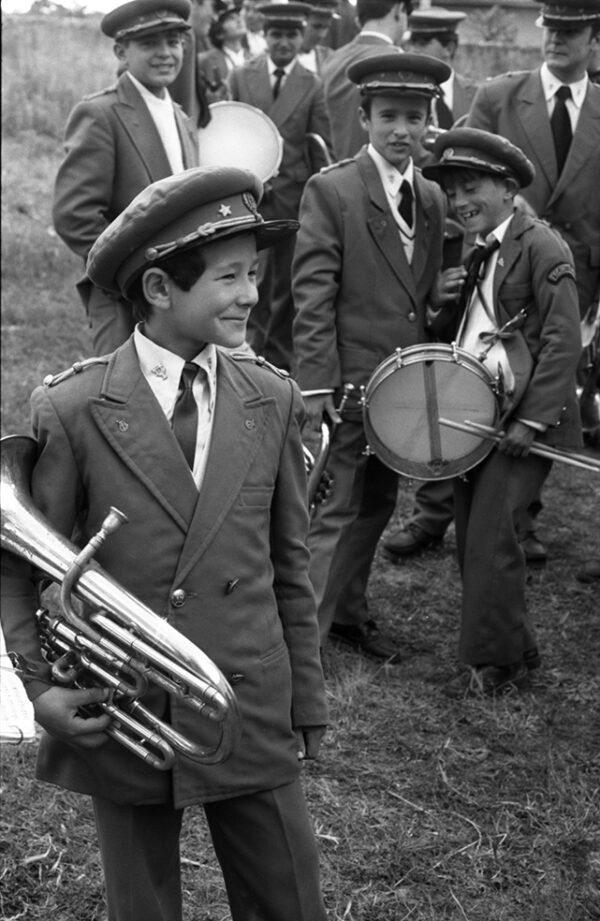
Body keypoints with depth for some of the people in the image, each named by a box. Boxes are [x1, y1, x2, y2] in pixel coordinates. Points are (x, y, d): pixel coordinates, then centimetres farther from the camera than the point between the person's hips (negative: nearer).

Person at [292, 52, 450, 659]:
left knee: (376, 506, 16)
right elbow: (312, 296, -12)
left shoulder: (432, 199, 12)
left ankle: (347, 614, 30)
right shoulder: (330, 191, -8)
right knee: (334, 512, -6)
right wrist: (315, 384, -17)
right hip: (348, 382, -7)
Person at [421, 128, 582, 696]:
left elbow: (563, 342, -16)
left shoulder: (541, 246, -9)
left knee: (490, 538, -9)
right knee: (471, 537, 8)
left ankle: (500, 665, 4)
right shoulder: (478, 255, 18)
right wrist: (449, 299, 3)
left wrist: (531, 420, -19)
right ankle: (501, 649, 22)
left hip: (522, 418, -8)